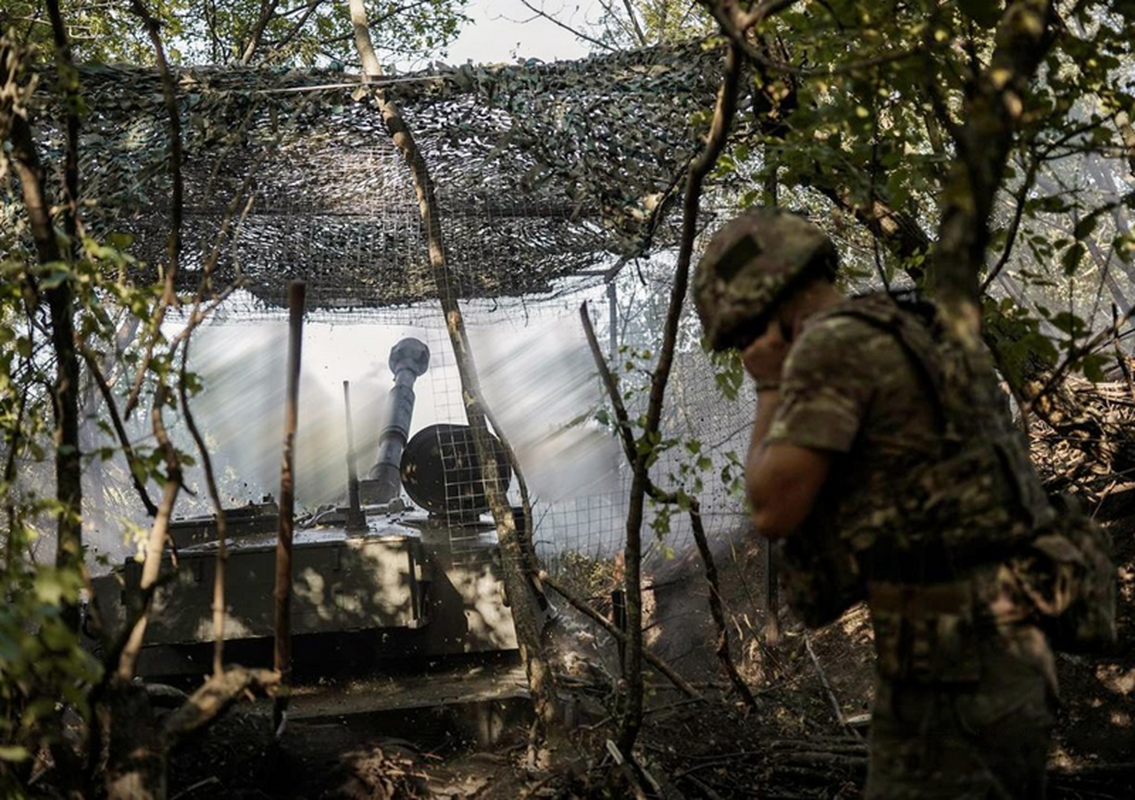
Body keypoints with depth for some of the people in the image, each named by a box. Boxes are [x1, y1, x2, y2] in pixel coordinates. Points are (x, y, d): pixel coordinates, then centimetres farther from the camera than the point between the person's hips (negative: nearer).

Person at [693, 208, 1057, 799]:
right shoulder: (919, 349, 19)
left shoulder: (834, 343, -11)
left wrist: (770, 388, -1)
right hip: (1001, 659, 10)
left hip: (948, 672, -10)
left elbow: (774, 512, -15)